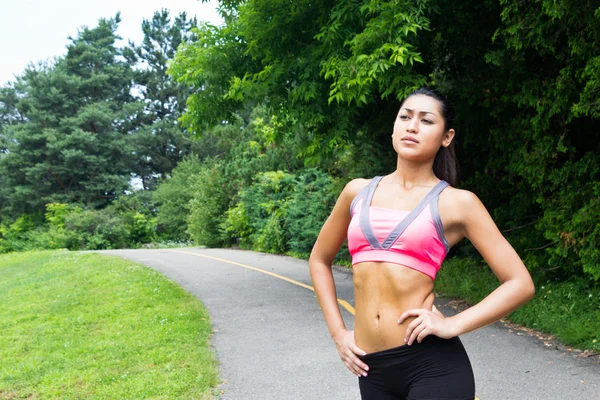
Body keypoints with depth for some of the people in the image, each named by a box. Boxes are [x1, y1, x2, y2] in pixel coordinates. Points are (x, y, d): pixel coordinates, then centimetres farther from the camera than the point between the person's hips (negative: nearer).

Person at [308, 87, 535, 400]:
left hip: (433, 362, -4)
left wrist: (453, 325, -12)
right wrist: (337, 332, 9)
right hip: (372, 367, 4)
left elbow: (520, 283, -2)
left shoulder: (457, 203, -3)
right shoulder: (359, 191, 7)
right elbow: (319, 260, 18)